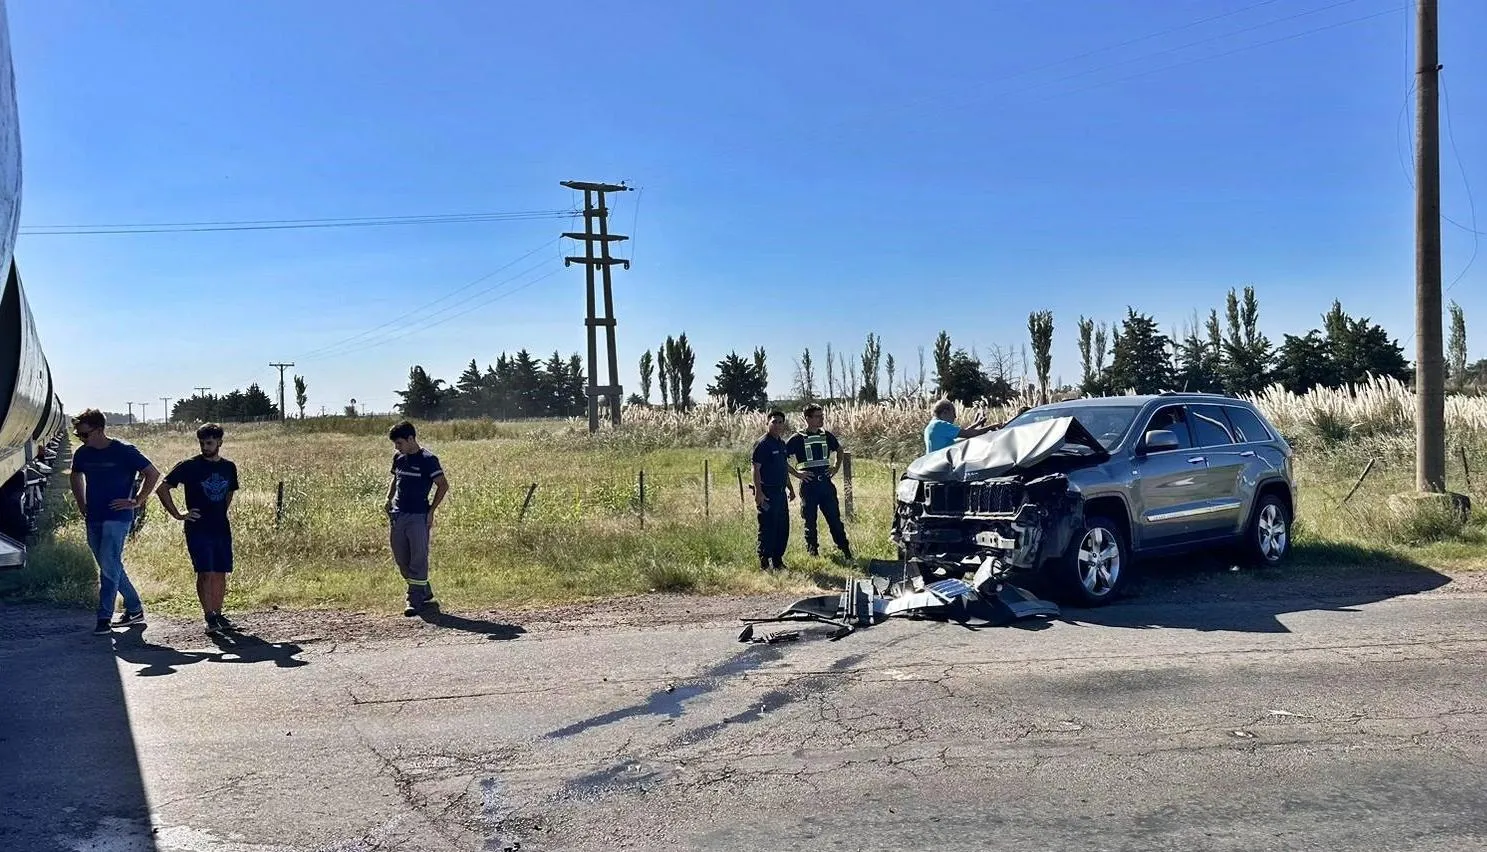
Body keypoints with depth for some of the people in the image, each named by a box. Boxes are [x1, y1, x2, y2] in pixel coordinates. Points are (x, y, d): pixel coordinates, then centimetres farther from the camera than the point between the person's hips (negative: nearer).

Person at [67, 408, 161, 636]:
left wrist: (136, 502, -11)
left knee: (109, 567, -12)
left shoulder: (124, 451, -10)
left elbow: (153, 474, -8)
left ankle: (104, 619, -8)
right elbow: (75, 477, 28)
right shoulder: (83, 454, 7)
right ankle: (135, 610, 23)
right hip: (93, 519, 7)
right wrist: (82, 505, 17)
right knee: (111, 567, 12)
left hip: (117, 517, -7)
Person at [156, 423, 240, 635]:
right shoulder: (189, 466, -5)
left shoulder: (229, 467, 9)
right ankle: (209, 619, -11)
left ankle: (218, 615, 18)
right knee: (206, 573, -11)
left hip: (221, 528, 5)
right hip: (198, 528, -5)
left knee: (221, 573, 7)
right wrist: (177, 514, -6)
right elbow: (162, 488, -3)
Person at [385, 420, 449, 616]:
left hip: (418, 517, -7)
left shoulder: (427, 459, -9)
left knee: (418, 559, -4)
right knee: (401, 559, 11)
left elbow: (443, 485, -7)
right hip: (398, 515, 7)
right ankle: (425, 593, 25)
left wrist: (431, 511, -9)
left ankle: (415, 600, 1)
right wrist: (389, 499, 10)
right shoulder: (398, 458, 11)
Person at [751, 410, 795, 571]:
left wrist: (790, 488, 23)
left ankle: (778, 560, 21)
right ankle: (764, 562, 3)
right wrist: (758, 491, -21)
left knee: (783, 528, 11)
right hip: (767, 493, -8)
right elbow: (756, 469, -15)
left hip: (781, 492, 8)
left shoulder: (782, 444, 14)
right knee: (767, 528, -4)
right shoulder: (763, 444, -11)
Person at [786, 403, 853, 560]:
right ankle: (812, 552, 17)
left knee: (834, 518, 6)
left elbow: (839, 449, 25)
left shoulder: (826, 435, 7)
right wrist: (795, 473, -8)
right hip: (808, 485, -3)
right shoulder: (798, 438, -6)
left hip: (826, 483, 3)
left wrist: (836, 467, 12)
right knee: (810, 521, 6)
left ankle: (846, 550, 12)